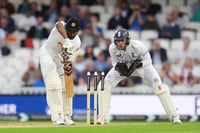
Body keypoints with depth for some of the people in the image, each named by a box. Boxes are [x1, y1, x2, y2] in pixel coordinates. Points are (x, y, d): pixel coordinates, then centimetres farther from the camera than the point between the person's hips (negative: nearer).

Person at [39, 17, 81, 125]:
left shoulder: (77, 42, -9)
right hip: (47, 55, -5)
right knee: (54, 85, -18)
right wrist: (66, 40, -57)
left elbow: (69, 56, -16)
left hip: (61, 60, 6)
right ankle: (57, 117, -22)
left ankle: (66, 116, 17)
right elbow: (59, 25, -45)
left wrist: (68, 66, -39)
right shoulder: (61, 26, -20)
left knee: (66, 87, 4)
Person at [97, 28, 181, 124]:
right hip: (123, 66, 3)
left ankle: (174, 116, -10)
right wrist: (118, 66, -31)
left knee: (158, 86, -22)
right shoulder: (113, 48, -27)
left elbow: (148, 61, -21)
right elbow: (115, 62, -8)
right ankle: (103, 118, 0)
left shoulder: (138, 46, -35)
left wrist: (136, 65, -39)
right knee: (104, 85, -12)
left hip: (142, 65, -3)